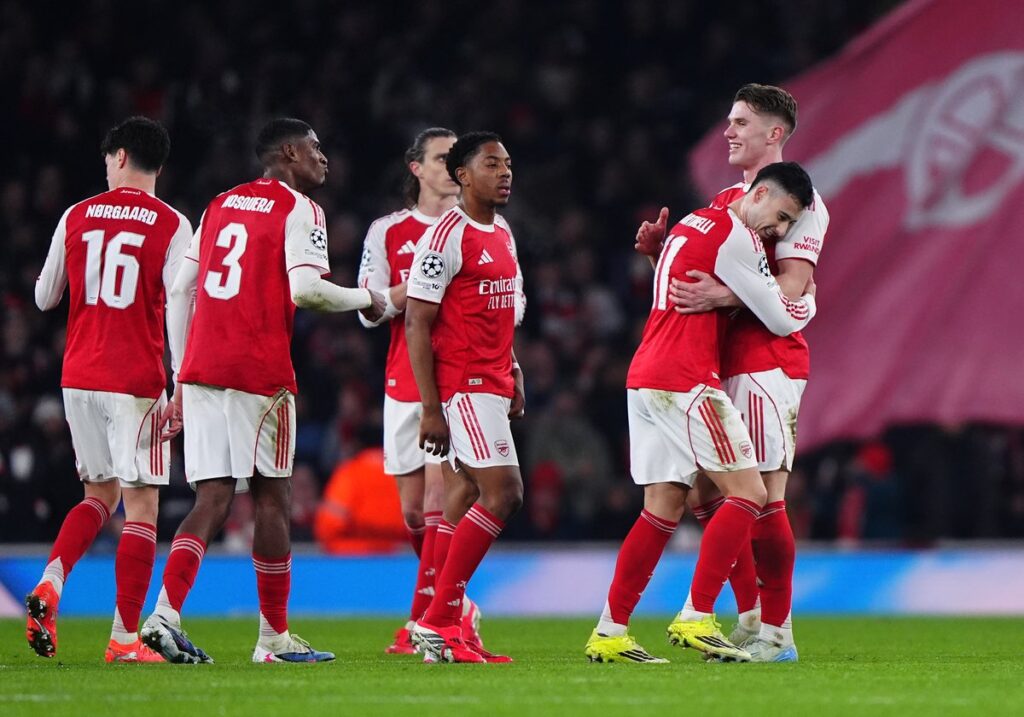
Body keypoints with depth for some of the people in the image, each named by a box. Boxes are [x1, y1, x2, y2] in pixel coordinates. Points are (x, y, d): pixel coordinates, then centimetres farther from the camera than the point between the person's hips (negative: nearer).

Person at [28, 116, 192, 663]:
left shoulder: (76, 217, 5)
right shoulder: (171, 225, -5)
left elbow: (44, 299, 14)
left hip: (78, 377, 4)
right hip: (136, 382, -4)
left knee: (100, 494, 19)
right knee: (141, 505, 1)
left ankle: (50, 583, -5)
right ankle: (124, 638, -3)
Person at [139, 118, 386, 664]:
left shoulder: (220, 206, 19)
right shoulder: (298, 209, -2)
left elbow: (179, 292, 17)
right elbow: (305, 289, -15)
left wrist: (182, 374, 20)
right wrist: (367, 300, 2)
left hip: (201, 370, 6)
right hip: (259, 373, -6)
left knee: (213, 499, 4)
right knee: (271, 500, 5)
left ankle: (166, 613, -15)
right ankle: (274, 637, 10)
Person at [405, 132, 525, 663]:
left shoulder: (503, 235, 16)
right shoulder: (447, 237, -12)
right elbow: (417, 324, -14)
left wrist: (513, 376, 17)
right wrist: (431, 407, -18)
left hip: (491, 385, 9)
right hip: (463, 386, -9)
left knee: (464, 497, 7)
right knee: (503, 494, -15)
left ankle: (443, 633, 9)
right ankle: (437, 620, -12)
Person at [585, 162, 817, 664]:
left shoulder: (695, 223, 20)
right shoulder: (733, 235, -9)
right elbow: (782, 320, -4)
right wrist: (808, 301, 15)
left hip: (644, 378, 10)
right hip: (684, 381, -10)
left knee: (663, 510, 9)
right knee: (748, 493, -7)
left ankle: (610, 632, 7)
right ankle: (695, 618, -11)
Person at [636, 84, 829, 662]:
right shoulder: (726, 200, 21)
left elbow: (791, 285, -18)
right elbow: (704, 271, 23)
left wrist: (722, 296, -30)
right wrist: (664, 246, 5)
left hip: (768, 363, -9)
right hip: (723, 364, 9)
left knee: (764, 496, -10)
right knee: (707, 494, 9)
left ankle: (778, 632, -5)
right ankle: (751, 620, 17)